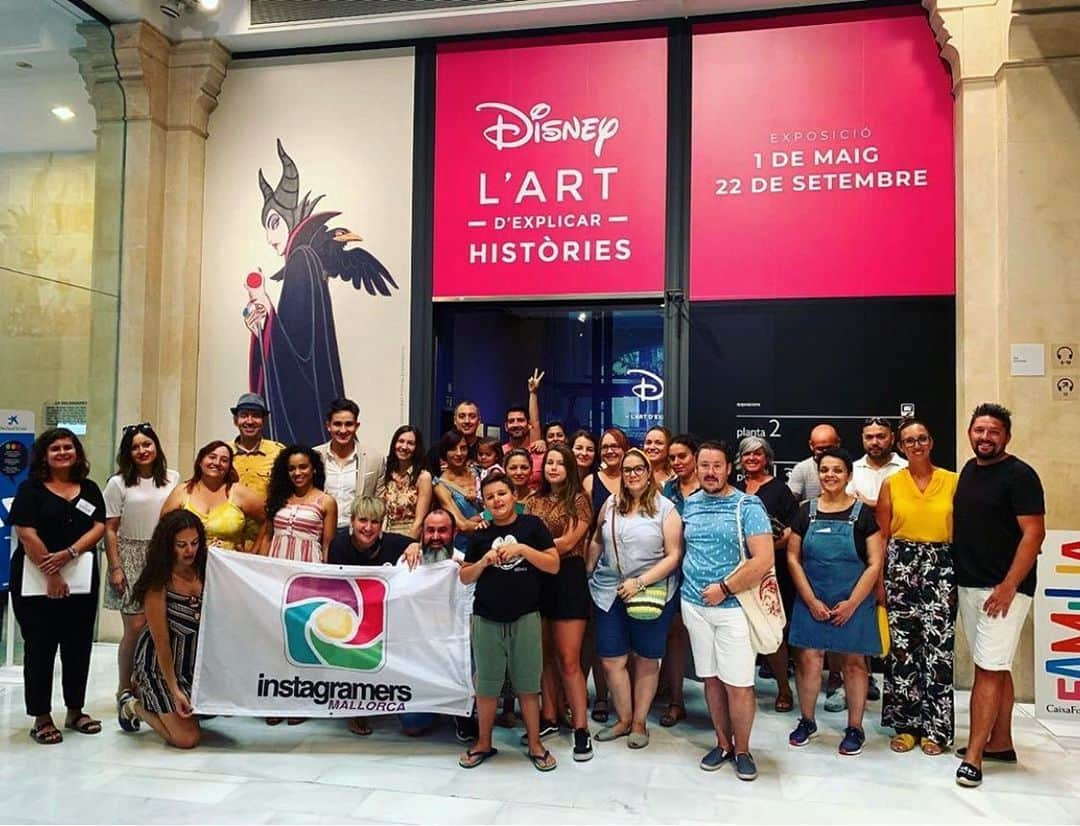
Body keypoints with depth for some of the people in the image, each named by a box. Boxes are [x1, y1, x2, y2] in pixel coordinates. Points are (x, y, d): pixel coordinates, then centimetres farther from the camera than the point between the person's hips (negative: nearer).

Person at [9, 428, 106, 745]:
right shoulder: (31, 489, -2)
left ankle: (75, 711, 23)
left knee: (79, 647, 9)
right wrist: (50, 575, -16)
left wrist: (69, 553, -15)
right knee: (40, 648, 4)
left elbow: (100, 527, 1)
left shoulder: (89, 489, 10)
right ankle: (42, 718, 13)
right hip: (36, 581, -4)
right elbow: (26, 534, -10)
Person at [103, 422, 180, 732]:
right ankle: (125, 692, 10)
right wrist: (115, 568, -6)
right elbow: (110, 529, -1)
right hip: (131, 558, -2)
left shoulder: (172, 479, 7)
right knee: (136, 628, -5)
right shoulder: (118, 483, 0)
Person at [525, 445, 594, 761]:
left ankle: (581, 728, 2)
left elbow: (566, 543, -13)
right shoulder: (533, 501, 11)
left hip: (568, 579, -5)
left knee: (568, 659, -5)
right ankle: (549, 717, 24)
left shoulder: (579, 500, -4)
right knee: (545, 654, 11)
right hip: (537, 579, 5)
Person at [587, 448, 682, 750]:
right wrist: (587, 574, 9)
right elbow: (597, 541, 16)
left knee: (646, 659, 9)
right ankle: (623, 719, 24)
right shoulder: (611, 504, 6)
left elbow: (673, 555, -8)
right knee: (612, 660, 4)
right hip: (610, 592, 3)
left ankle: (639, 722, 26)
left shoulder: (666, 509, -5)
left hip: (652, 593, -3)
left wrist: (640, 582, -15)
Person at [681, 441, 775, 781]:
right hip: (695, 605, 5)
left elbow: (763, 560, -16)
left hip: (732, 607, -4)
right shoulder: (689, 504, 6)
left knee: (738, 685, 0)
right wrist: (690, 590, 7)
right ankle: (723, 743, 28)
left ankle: (742, 750, 18)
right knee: (711, 678, 13)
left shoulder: (748, 506, -9)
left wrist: (724, 589, -15)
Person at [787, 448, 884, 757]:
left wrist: (852, 603, -10)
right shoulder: (806, 511, 3)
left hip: (853, 601, -2)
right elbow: (793, 559, 4)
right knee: (808, 658, 1)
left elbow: (875, 564, -5)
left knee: (853, 661, 6)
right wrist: (811, 600, -5)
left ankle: (855, 728, 21)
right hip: (811, 601, 2)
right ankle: (806, 721, 20)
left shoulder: (863, 513, -3)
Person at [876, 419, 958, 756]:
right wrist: (878, 582, 0)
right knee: (902, 646, 4)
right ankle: (906, 725, 17)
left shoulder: (952, 481, 3)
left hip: (941, 568, -1)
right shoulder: (891, 484, 4)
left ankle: (935, 728, 12)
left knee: (938, 647, -2)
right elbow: (881, 537, 4)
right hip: (901, 566, 1)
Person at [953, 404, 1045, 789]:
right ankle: (1000, 742, 25)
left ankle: (973, 757, -3)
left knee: (989, 670, -6)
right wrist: (956, 578, 13)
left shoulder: (1019, 475, -10)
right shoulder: (969, 470, 12)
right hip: (969, 585, 7)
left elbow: (1034, 533, -15)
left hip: (1003, 588, -7)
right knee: (996, 668, 15)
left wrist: (1008, 587, -21)